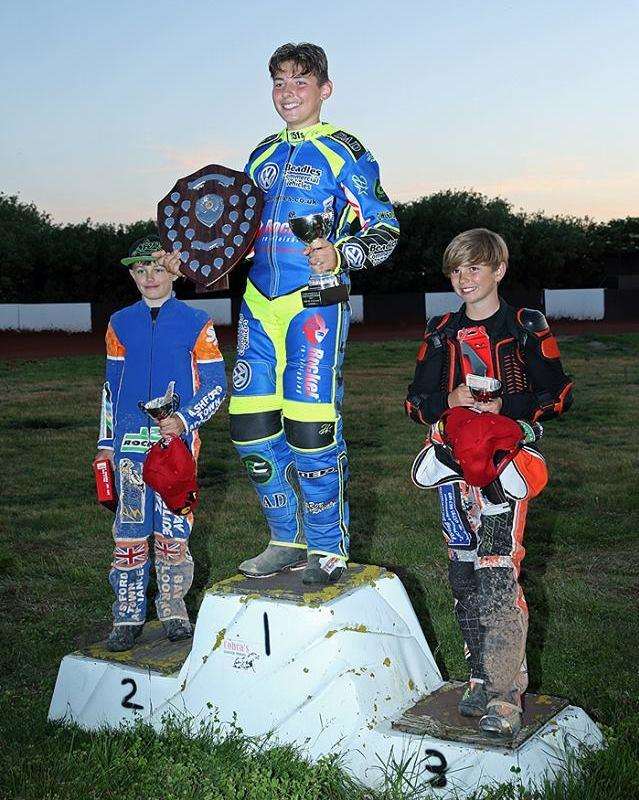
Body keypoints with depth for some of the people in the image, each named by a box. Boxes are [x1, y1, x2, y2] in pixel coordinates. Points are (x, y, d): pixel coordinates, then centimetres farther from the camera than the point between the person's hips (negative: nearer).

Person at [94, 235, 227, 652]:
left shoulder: (196, 323, 1)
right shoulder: (120, 324, 10)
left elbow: (216, 384, 0)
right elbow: (112, 386, 15)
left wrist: (184, 419, -14)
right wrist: (106, 443, 13)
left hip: (177, 438, -2)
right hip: (131, 442, 2)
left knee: (172, 527, 3)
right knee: (130, 528, 2)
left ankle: (174, 608, 18)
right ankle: (129, 615, 11)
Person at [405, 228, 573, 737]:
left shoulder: (525, 328, 3)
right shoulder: (442, 333, 15)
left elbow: (559, 395, 0)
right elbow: (417, 401, 14)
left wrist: (504, 405, -14)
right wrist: (450, 401, -8)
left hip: (507, 453, -5)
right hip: (456, 460, 5)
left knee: (497, 568, -15)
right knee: (464, 574, 4)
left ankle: (506, 696, -12)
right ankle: (482, 678, 16)